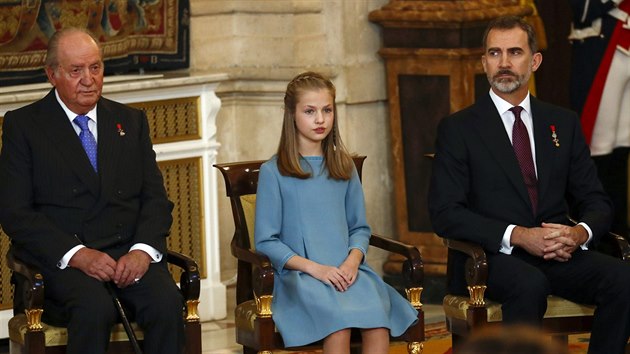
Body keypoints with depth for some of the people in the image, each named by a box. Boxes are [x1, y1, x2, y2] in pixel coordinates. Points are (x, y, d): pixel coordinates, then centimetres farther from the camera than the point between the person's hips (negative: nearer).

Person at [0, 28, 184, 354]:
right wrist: (76, 254, -16)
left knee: (167, 303, -29)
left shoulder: (131, 121, 17)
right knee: (94, 308, -35)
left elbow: (156, 198, 12)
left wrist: (142, 250, -9)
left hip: (130, 253, 3)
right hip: (60, 258, -3)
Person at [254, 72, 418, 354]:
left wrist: (353, 260, -5)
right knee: (339, 324, -35)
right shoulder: (273, 172, 3)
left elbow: (359, 227, 17)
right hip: (299, 275, -3)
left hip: (347, 270, 4)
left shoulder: (344, 167, 17)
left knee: (378, 325, -30)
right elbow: (266, 241, 0)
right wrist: (314, 268, -12)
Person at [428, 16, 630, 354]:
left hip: (559, 253, 4)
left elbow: (596, 201, 16)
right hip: (494, 256, -4)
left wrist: (580, 233, -10)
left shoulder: (564, 123, 16)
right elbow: (445, 213, -5)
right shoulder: (458, 128, 4)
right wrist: (518, 236, -17)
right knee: (530, 285, -37)